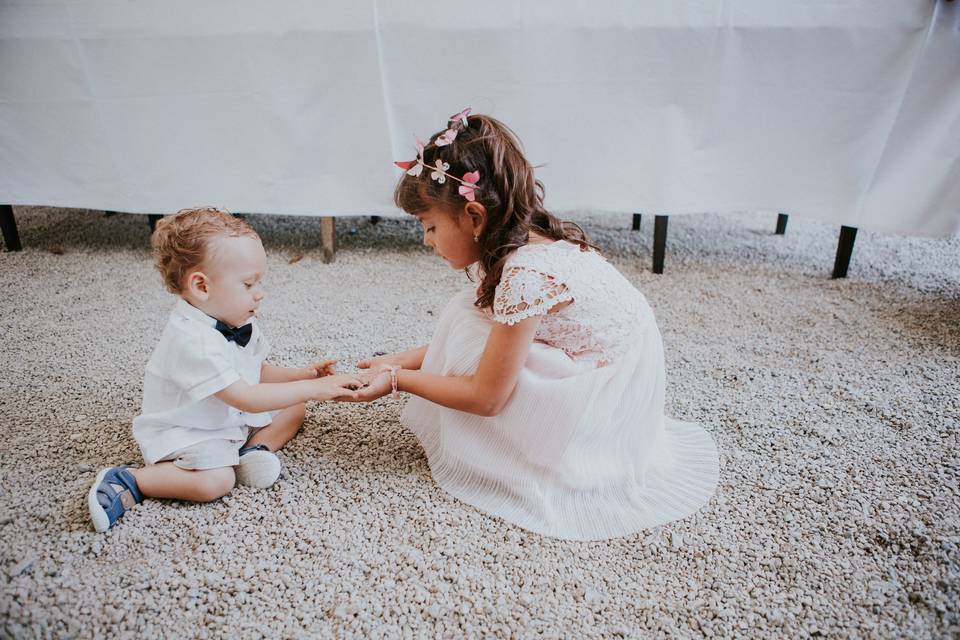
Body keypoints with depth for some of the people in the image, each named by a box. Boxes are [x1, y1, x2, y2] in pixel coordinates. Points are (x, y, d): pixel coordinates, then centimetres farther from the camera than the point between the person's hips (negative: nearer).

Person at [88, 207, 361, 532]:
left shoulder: (237, 325, -3)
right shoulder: (194, 341, -34)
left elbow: (258, 373, 9)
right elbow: (246, 398, -34)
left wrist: (301, 374, -8)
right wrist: (312, 388, -32)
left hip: (233, 417, 9)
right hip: (185, 432, -9)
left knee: (293, 410, 7)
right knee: (216, 481, -30)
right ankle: (126, 482, -13)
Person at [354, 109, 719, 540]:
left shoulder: (526, 274, -31)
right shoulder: (517, 244, -4)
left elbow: (486, 398, -23)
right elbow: (468, 335, 7)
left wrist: (398, 380, -13)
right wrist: (403, 360, 2)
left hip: (606, 403, -9)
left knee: (470, 350, -17)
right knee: (470, 316, 1)